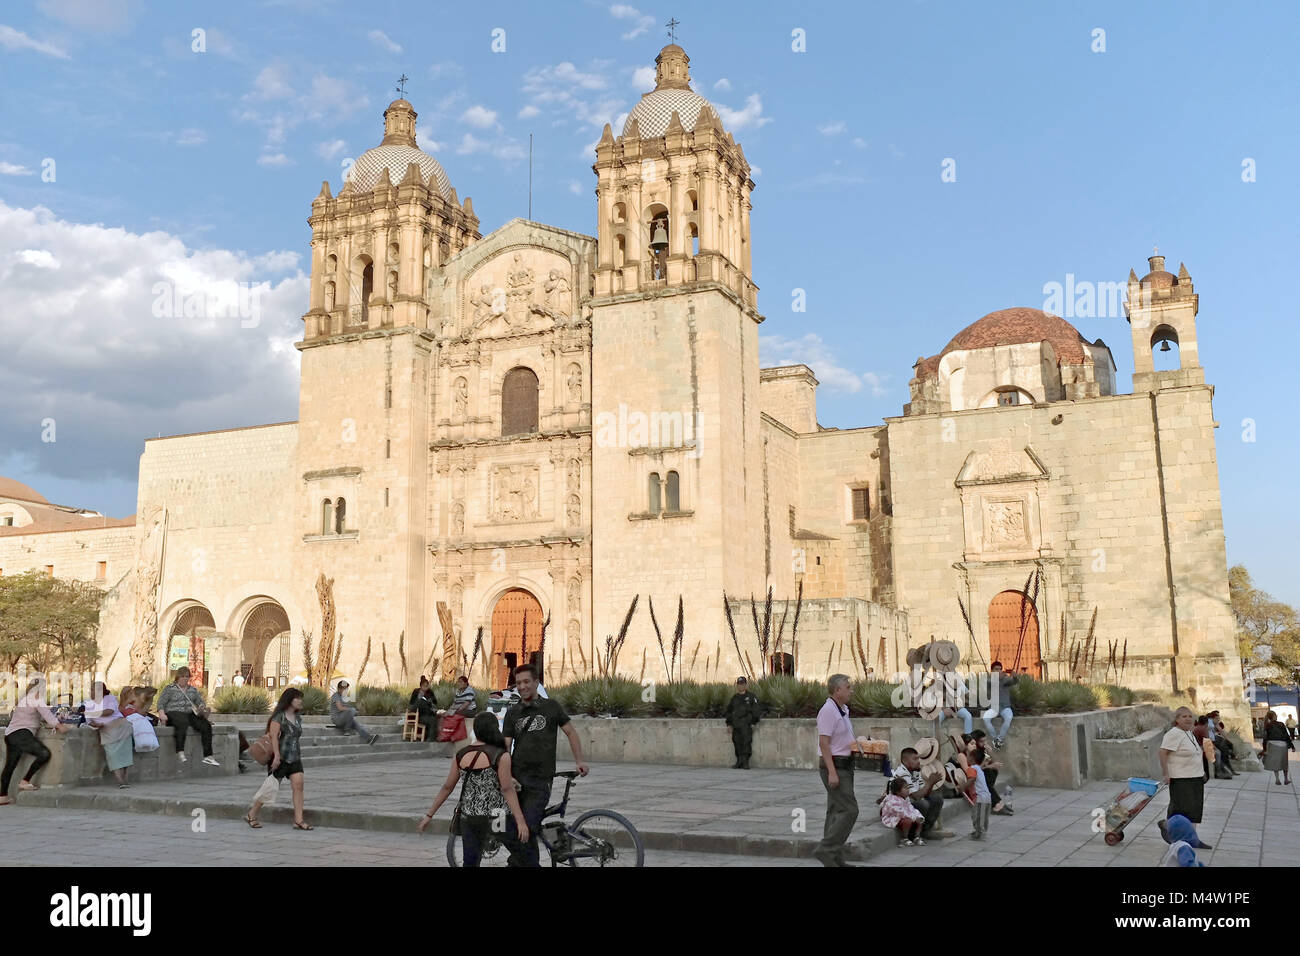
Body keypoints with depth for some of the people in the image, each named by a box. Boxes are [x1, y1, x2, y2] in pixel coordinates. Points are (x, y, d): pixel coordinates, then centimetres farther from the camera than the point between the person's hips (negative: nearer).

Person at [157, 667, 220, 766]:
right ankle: (180, 752, -47)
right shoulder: (169, 688, 10)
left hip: (190, 714, 5)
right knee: (183, 723, -42)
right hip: (173, 713, -4)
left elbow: (200, 702, 22)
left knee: (206, 725, -25)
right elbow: (161, 703, 1)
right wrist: (162, 714, -18)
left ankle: (208, 756, -29)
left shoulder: (193, 690, 23)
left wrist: (201, 708, -3)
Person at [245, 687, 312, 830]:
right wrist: (276, 756, -23)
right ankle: (251, 816, 19)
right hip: (280, 759, -6)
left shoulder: (298, 717, 13)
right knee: (271, 787, 1)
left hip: (295, 758, 6)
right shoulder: (279, 716, -9)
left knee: (299, 784, -9)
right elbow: (273, 736, -16)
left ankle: (298, 820, -10)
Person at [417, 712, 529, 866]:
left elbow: (447, 787, 5)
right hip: (494, 818, -5)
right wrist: (521, 822, -16)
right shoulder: (501, 756, -10)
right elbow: (507, 789, -15)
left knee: (470, 861, 13)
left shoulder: (461, 755, 3)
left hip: (468, 817, 5)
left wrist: (429, 815, 14)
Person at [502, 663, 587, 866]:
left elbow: (570, 732, 13)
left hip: (540, 781, -3)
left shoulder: (551, 707, 4)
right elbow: (505, 747, 4)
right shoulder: (512, 713, 9)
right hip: (517, 779, 3)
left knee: (526, 832, -15)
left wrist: (579, 761, 4)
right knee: (511, 833, -2)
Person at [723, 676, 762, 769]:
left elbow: (758, 709, -2)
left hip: (746, 724, -5)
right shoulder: (734, 698, 17)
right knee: (737, 743, 2)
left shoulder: (751, 696, 2)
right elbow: (728, 711, 23)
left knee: (746, 743, -12)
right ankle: (739, 762, 9)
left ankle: (745, 763, -9)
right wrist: (729, 724, 15)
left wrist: (753, 722, -8)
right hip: (736, 725, 5)